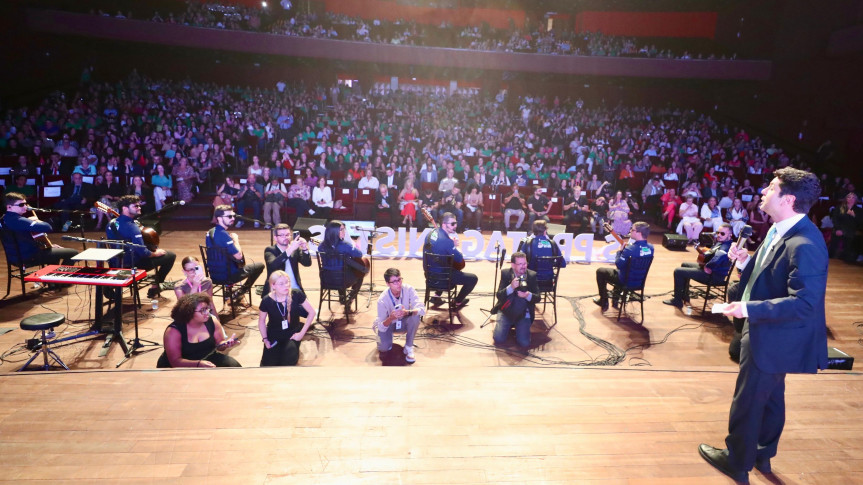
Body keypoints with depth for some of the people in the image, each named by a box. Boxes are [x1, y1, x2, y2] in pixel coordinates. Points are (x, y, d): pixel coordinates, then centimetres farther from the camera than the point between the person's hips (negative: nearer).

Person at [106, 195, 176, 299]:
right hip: (133, 264, -9)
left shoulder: (111, 223, -1)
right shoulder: (132, 227, -28)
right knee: (170, 256, -3)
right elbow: (143, 253, -31)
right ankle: (156, 286, 5)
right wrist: (156, 253, -11)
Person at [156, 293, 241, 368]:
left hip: (208, 359, 5)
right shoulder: (174, 331, -19)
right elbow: (175, 361, -23)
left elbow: (219, 345, 7)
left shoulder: (212, 322, -5)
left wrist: (226, 344, -18)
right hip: (183, 367, -5)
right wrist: (198, 364, -38)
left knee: (233, 365, -16)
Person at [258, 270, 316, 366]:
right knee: (267, 365, -13)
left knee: (288, 363, -22)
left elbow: (312, 312, -10)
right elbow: (261, 321, 2)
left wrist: (302, 333, -10)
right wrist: (265, 339, -3)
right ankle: (277, 350, 18)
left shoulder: (296, 295, -20)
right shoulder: (267, 301, -17)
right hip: (273, 336, 1)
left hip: (292, 334, -1)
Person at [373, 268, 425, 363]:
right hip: (387, 323, -1)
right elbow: (382, 327, -27)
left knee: (415, 316, -32)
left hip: (403, 321, 2)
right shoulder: (382, 300, -29)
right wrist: (391, 318, -48)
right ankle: (384, 346, 13)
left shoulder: (408, 289, -26)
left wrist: (407, 312, -52)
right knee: (383, 347, -27)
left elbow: (422, 310, -33)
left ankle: (409, 348, -11)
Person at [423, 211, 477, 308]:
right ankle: (457, 302, 21)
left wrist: (453, 245, 5)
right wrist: (455, 246, -2)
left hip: (430, 272, 9)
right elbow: (460, 259, -18)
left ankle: (437, 296, 36)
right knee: (473, 279, 2)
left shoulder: (431, 233, -2)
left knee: (454, 269, 39)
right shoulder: (446, 240, -27)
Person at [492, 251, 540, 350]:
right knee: (498, 340, -18)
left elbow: (537, 298, -5)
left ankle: (518, 327, 16)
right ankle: (508, 325, 16)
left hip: (523, 313, 0)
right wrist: (511, 287, -30)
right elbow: (499, 296, -12)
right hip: (506, 311, 0)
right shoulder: (505, 273, -6)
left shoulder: (532, 275, -5)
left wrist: (528, 295, -28)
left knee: (524, 343, -17)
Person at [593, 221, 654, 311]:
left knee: (600, 271, 13)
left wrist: (620, 251, -8)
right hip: (640, 280, 7)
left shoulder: (629, 250, -32)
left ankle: (604, 302, 22)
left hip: (627, 280, -7)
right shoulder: (651, 248, -9)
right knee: (619, 270, 38)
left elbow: (618, 264, -21)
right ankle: (615, 299, 44)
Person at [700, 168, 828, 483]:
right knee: (770, 396, 25)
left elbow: (804, 303, -32)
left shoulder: (804, 245, -29)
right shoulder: (779, 231, 3)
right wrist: (746, 262, -5)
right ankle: (762, 455, 45)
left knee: (747, 402, 8)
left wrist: (749, 309, -31)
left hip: (775, 339, -10)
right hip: (769, 332, 10)